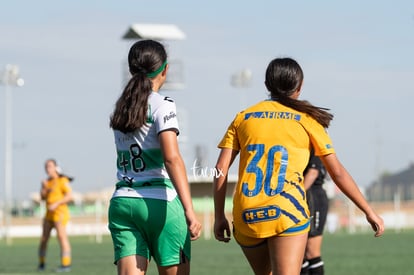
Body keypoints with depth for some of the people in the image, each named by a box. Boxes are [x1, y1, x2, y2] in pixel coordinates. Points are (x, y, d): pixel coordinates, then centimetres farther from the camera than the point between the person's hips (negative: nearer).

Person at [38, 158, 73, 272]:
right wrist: (44, 187, -7)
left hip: (60, 212, -8)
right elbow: (43, 197, 11)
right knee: (44, 238, 8)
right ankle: (41, 263, 22)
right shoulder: (48, 181, 14)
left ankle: (66, 264, -19)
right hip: (49, 214, 8)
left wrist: (56, 204, -22)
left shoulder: (62, 181, -8)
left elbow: (70, 196, -15)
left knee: (62, 236, -16)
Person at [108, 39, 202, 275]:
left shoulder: (121, 108, 12)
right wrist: (189, 210, -25)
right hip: (159, 202, -5)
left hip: (121, 202, 5)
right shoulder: (162, 105, -8)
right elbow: (172, 158, -19)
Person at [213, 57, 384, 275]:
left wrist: (219, 216, 11)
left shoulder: (243, 117, 15)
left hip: (246, 216, 3)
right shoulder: (307, 120, 9)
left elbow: (221, 169, 7)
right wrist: (369, 212, 14)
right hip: (287, 215, -3)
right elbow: (337, 172, 8)